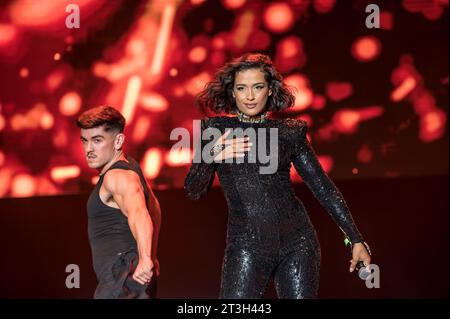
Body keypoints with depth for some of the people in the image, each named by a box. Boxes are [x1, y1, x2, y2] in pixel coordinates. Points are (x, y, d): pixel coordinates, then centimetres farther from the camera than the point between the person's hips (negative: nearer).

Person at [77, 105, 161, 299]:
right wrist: (152, 257, 35)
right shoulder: (128, 167, 17)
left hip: (123, 281, -10)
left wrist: (145, 259, -50)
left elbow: (138, 215, -34)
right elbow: (154, 209, 32)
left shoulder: (117, 176, -15)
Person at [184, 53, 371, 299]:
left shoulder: (290, 132, 8)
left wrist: (356, 239, 6)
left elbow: (323, 187, 10)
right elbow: (193, 191, 4)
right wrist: (212, 157, -15)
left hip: (296, 241, 1)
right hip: (246, 243, -1)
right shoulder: (216, 130, 7)